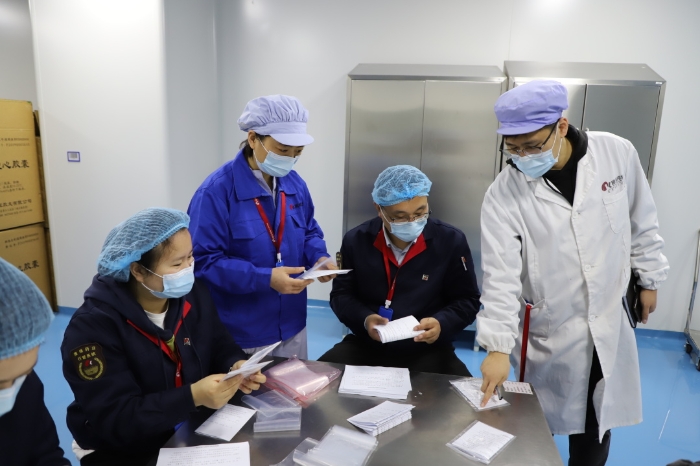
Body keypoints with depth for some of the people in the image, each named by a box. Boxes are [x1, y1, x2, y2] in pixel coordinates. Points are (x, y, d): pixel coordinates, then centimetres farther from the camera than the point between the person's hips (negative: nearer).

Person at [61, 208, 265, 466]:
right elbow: (114, 421, -25)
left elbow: (220, 345, 5)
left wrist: (235, 365, -18)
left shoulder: (193, 294, -4)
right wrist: (192, 396, -35)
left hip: (193, 431, 5)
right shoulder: (93, 327, -23)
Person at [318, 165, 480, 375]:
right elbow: (341, 294, 4)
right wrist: (364, 319, -16)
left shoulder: (452, 241, -8)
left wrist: (442, 323, -20)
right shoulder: (356, 240, -4)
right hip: (367, 345, 2)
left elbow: (467, 300, 0)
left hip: (427, 350, -1)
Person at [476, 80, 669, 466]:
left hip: (608, 321, 3)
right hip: (548, 331, -2)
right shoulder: (503, 194, -17)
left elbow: (642, 223, 5)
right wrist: (498, 346, -24)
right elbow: (501, 275, -19)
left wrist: (649, 278, 12)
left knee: (598, 422, 20)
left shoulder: (618, 153, -10)